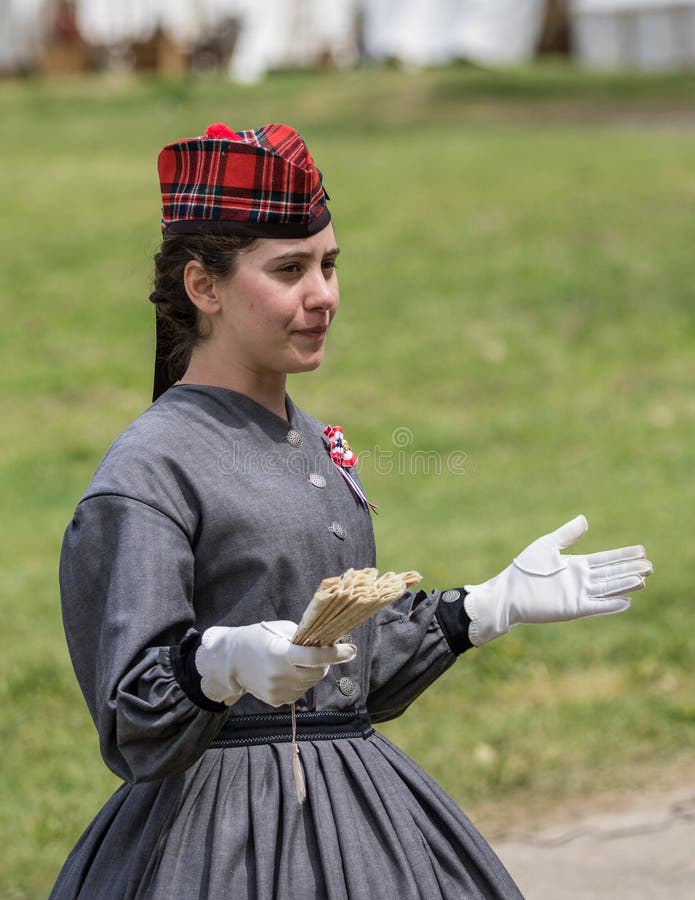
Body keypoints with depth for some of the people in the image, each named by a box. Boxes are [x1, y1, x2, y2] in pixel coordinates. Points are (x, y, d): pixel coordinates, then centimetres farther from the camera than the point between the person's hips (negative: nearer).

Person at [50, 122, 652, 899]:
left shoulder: (312, 444, 13)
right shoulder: (151, 468, -13)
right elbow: (135, 719, -18)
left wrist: (497, 602, 19)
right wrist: (225, 663, -35)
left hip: (353, 815, 8)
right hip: (229, 833, -8)